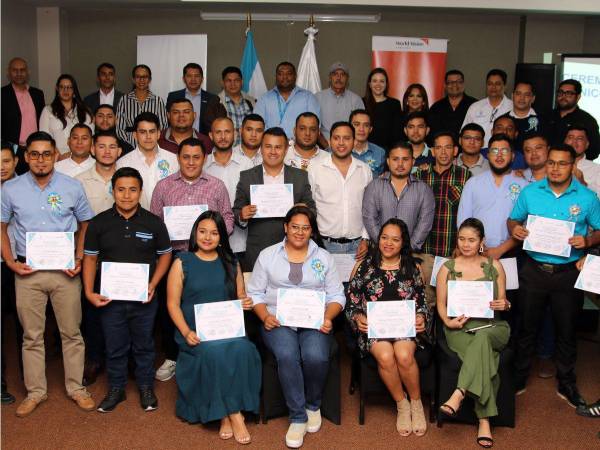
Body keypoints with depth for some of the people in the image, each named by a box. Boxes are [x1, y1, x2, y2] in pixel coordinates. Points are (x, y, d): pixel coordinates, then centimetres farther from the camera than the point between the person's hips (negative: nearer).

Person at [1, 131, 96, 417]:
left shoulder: (72, 187, 0)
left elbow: (84, 225, 9)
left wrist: (79, 259, -1)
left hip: (65, 270, 0)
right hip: (27, 272, 1)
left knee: (71, 332, 7)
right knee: (32, 336, 10)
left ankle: (76, 387, 21)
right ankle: (35, 391, 23)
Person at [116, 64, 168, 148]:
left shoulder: (158, 101, 6)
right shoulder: (124, 100, 7)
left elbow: (163, 127, 6)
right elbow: (119, 128, 6)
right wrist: (133, 137, -8)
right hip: (130, 147, 0)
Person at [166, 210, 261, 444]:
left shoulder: (231, 263, 16)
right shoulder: (182, 263, 7)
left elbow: (241, 297, 21)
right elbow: (173, 303, 2)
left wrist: (246, 302, -5)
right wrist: (186, 332, -13)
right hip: (196, 332, -2)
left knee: (242, 349, -30)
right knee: (216, 352, -33)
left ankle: (228, 414, -18)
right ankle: (234, 414, -20)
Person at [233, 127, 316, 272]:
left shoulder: (300, 176, 6)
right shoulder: (246, 177, 5)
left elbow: (311, 209, 9)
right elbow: (236, 212, 7)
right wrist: (242, 216, -14)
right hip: (256, 254, 0)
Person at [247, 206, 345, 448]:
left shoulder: (324, 257, 13)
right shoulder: (267, 255, 12)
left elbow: (337, 295, 10)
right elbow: (255, 293, 10)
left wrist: (328, 317, -9)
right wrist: (265, 316, -9)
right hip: (278, 320, 0)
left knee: (316, 357, -30)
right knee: (287, 356, -32)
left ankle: (313, 405, 1)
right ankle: (298, 417, -15)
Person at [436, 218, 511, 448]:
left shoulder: (494, 265, 13)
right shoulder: (447, 268, 11)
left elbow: (502, 301, 15)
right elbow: (441, 303, 9)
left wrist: (504, 305, -10)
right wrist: (448, 321, -11)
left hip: (492, 326, 1)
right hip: (459, 328, -1)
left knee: (482, 338, -37)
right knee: (484, 352, -32)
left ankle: (458, 394, -42)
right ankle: (484, 421, -32)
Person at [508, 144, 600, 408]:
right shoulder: (530, 192, 1)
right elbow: (513, 219, 10)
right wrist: (514, 229, -13)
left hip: (568, 273, 0)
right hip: (534, 270, 1)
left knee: (567, 330, 12)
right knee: (527, 326, 12)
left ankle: (566, 384, 29)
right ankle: (519, 378, 27)